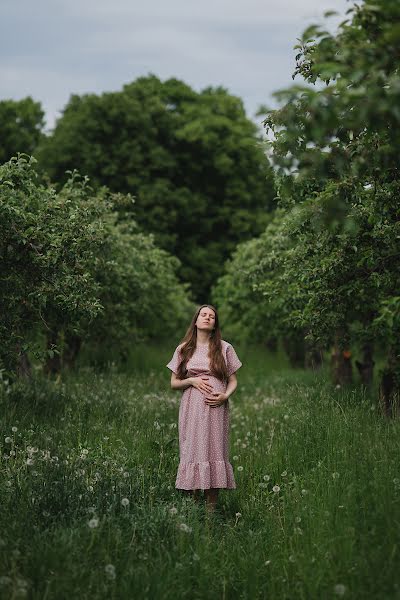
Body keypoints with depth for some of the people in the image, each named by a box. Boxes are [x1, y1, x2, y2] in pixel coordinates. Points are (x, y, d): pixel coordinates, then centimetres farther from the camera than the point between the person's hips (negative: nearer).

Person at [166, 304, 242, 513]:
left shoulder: (224, 348, 8)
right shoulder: (183, 349, 9)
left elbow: (233, 381, 11)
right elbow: (174, 383, 11)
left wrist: (225, 396, -9)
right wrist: (191, 381, -8)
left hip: (216, 409, 0)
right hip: (191, 409, 0)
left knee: (215, 452, -4)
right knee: (193, 452, -4)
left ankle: (211, 508, -1)